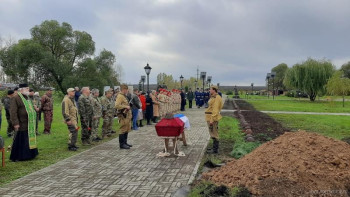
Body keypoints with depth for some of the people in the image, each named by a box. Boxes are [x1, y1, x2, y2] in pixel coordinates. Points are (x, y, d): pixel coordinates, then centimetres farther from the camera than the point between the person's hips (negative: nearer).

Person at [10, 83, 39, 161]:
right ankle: (16, 157, 10)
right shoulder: (15, 98, -12)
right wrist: (15, 123, -21)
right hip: (22, 125, -8)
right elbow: (13, 112, -18)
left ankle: (28, 154, 25)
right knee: (20, 141, -1)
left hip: (29, 124, 9)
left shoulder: (27, 98, 15)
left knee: (29, 139, 14)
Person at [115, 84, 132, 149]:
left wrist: (128, 106, 16)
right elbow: (117, 106, -25)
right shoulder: (120, 96, -14)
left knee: (127, 129, 15)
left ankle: (125, 142, 25)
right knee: (123, 129, -5)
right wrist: (126, 107, -21)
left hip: (127, 115, 10)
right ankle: (122, 144, 1)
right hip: (123, 115, -10)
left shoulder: (124, 96, 19)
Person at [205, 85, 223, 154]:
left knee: (214, 134, -5)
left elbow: (215, 110, -21)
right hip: (211, 118, 11)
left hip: (213, 119, -11)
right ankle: (215, 148, 24)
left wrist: (212, 120, -23)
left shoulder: (216, 98, -16)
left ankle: (215, 150, 0)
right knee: (213, 134, 16)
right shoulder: (213, 97, 17)